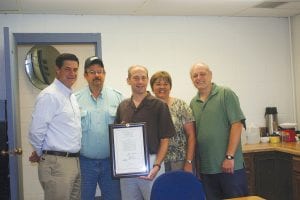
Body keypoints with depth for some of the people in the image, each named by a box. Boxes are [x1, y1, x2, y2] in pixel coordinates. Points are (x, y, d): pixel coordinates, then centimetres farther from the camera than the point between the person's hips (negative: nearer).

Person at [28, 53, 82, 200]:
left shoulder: (72, 96, 14)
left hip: (75, 160, 8)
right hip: (56, 163, -8)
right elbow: (36, 132, -14)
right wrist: (41, 153, 1)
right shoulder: (49, 95, -13)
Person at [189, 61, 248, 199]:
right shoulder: (193, 103, 11)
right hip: (205, 168, 5)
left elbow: (237, 124, -11)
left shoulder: (226, 94, -4)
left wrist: (229, 156, -16)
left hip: (229, 165, -5)